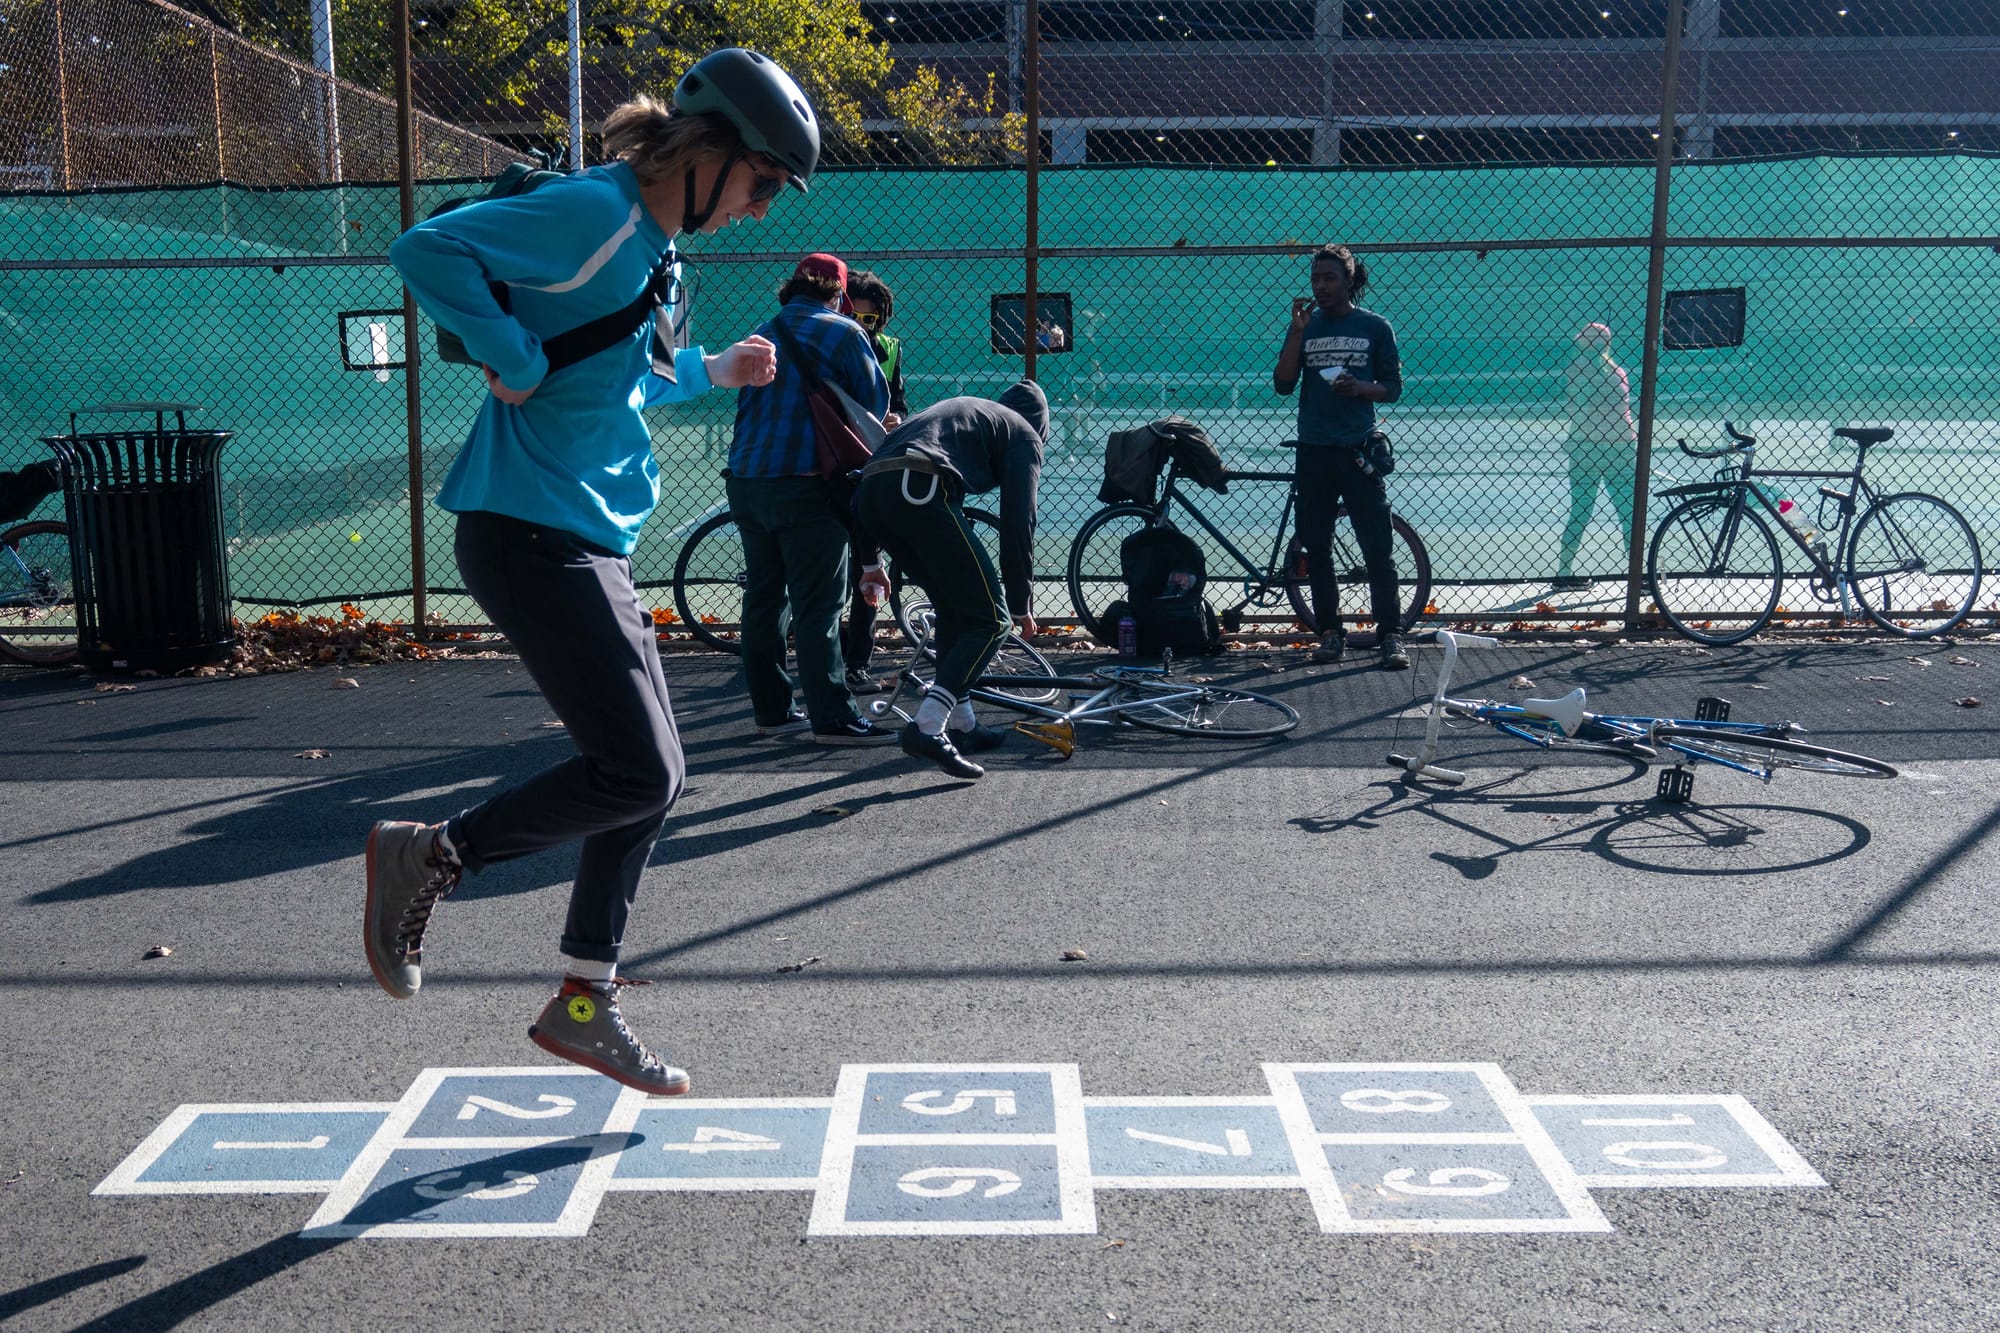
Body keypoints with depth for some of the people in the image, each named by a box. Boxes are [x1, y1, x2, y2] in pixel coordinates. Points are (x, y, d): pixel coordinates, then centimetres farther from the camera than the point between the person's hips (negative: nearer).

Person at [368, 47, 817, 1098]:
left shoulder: (653, 245, 17)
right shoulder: (592, 211, -13)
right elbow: (428, 247, -20)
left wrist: (712, 372, 16)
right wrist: (515, 359, -21)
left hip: (593, 546, 10)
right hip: (531, 534, -10)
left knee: (650, 780, 11)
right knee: (634, 775, -12)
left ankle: (583, 1004, 22)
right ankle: (430, 856, 7)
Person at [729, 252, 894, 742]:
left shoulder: (763, 334, 17)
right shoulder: (843, 332, -1)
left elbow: (746, 404, 19)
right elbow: (876, 404, 1)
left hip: (746, 480, 7)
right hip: (805, 482, -6)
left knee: (763, 596, 12)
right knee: (819, 602, -6)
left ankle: (771, 709, 17)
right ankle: (832, 717, -7)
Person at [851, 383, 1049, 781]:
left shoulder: (961, 409, 39)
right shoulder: (1024, 434, 19)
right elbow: (1018, 524, 10)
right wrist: (1022, 605, 18)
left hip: (869, 492, 8)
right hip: (921, 494, -8)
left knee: (954, 611, 22)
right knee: (991, 621, -1)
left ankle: (961, 726, 27)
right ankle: (927, 728, -13)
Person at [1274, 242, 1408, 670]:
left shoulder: (1375, 327, 3)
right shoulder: (1306, 326, 9)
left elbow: (1394, 387, 4)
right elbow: (1283, 384, -1)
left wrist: (1359, 387, -15)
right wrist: (1298, 331, -8)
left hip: (1358, 449, -3)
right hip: (1313, 450, 3)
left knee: (1377, 547, -6)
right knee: (1316, 547, 6)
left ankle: (1391, 635, -4)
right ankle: (1331, 632, 15)